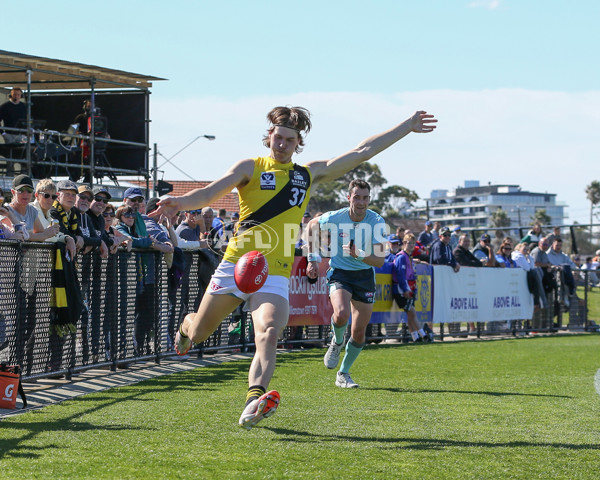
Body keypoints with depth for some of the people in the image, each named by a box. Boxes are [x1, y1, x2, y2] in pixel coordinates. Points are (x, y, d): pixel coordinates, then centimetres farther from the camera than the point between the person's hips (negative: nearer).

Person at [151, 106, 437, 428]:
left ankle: (255, 400, -42)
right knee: (198, 333, 11)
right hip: (236, 265, -1)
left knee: (269, 333, -25)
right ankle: (186, 325, 48)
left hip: (275, 275, 1)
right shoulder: (251, 168, 5)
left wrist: (407, 127, 18)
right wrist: (181, 203, -31)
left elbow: (362, 152, 19)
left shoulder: (310, 174, 16)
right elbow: (210, 193, -9)